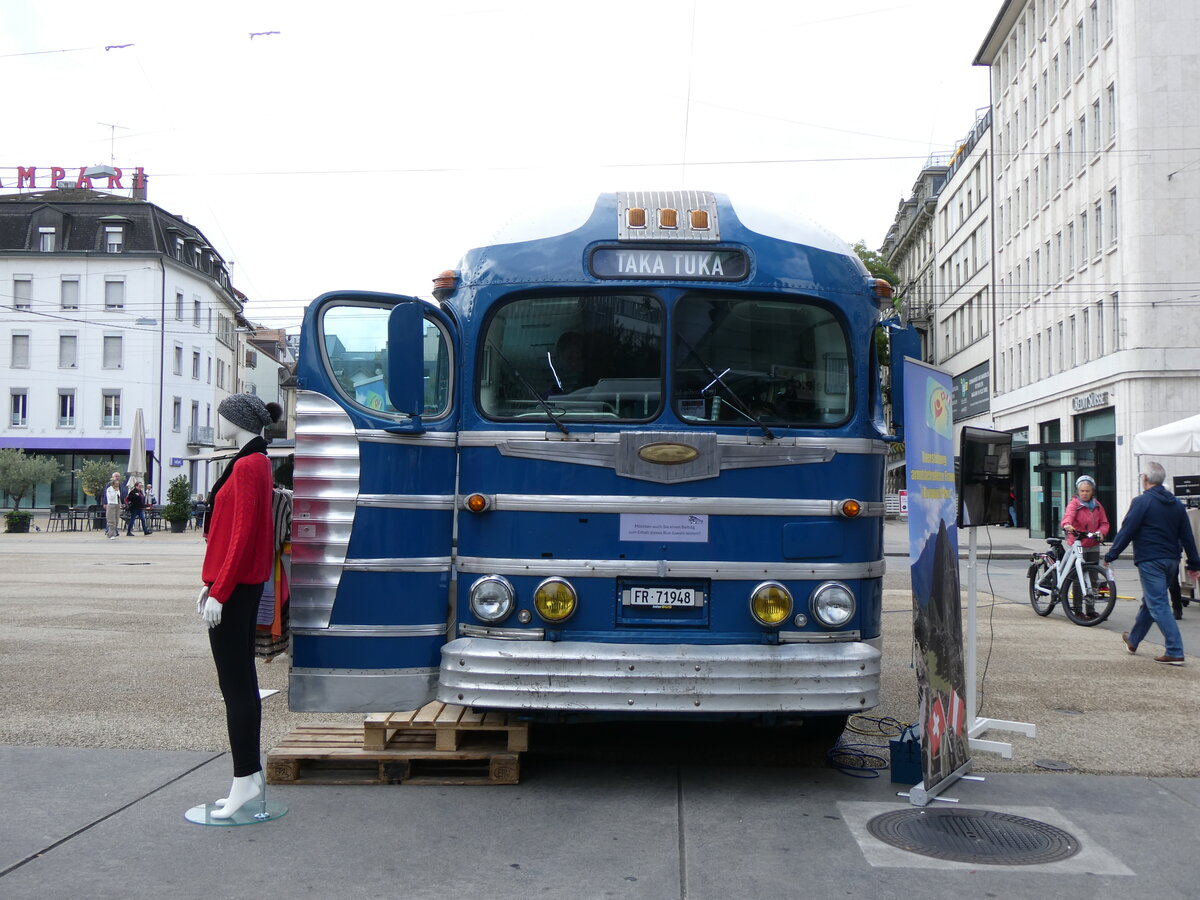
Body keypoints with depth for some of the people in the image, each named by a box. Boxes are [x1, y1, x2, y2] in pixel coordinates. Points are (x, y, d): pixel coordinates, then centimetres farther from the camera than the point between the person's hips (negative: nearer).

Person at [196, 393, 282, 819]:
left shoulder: (247, 466, -15)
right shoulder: (257, 461, 15)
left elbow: (242, 535, -20)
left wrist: (218, 592, -19)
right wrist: (211, 584, 19)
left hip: (234, 588, -10)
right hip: (246, 584, 10)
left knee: (234, 685, -5)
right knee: (243, 681, 13)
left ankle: (245, 780, 0)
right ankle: (251, 776, 20)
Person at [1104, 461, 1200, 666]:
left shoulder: (1142, 502, -11)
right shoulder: (1176, 504, 10)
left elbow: (1126, 532, -13)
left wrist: (1110, 555, -7)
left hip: (1150, 561, -8)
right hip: (1171, 561, 8)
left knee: (1158, 605, -6)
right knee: (1149, 601, 20)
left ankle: (1175, 652, -12)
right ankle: (1133, 640, 37)